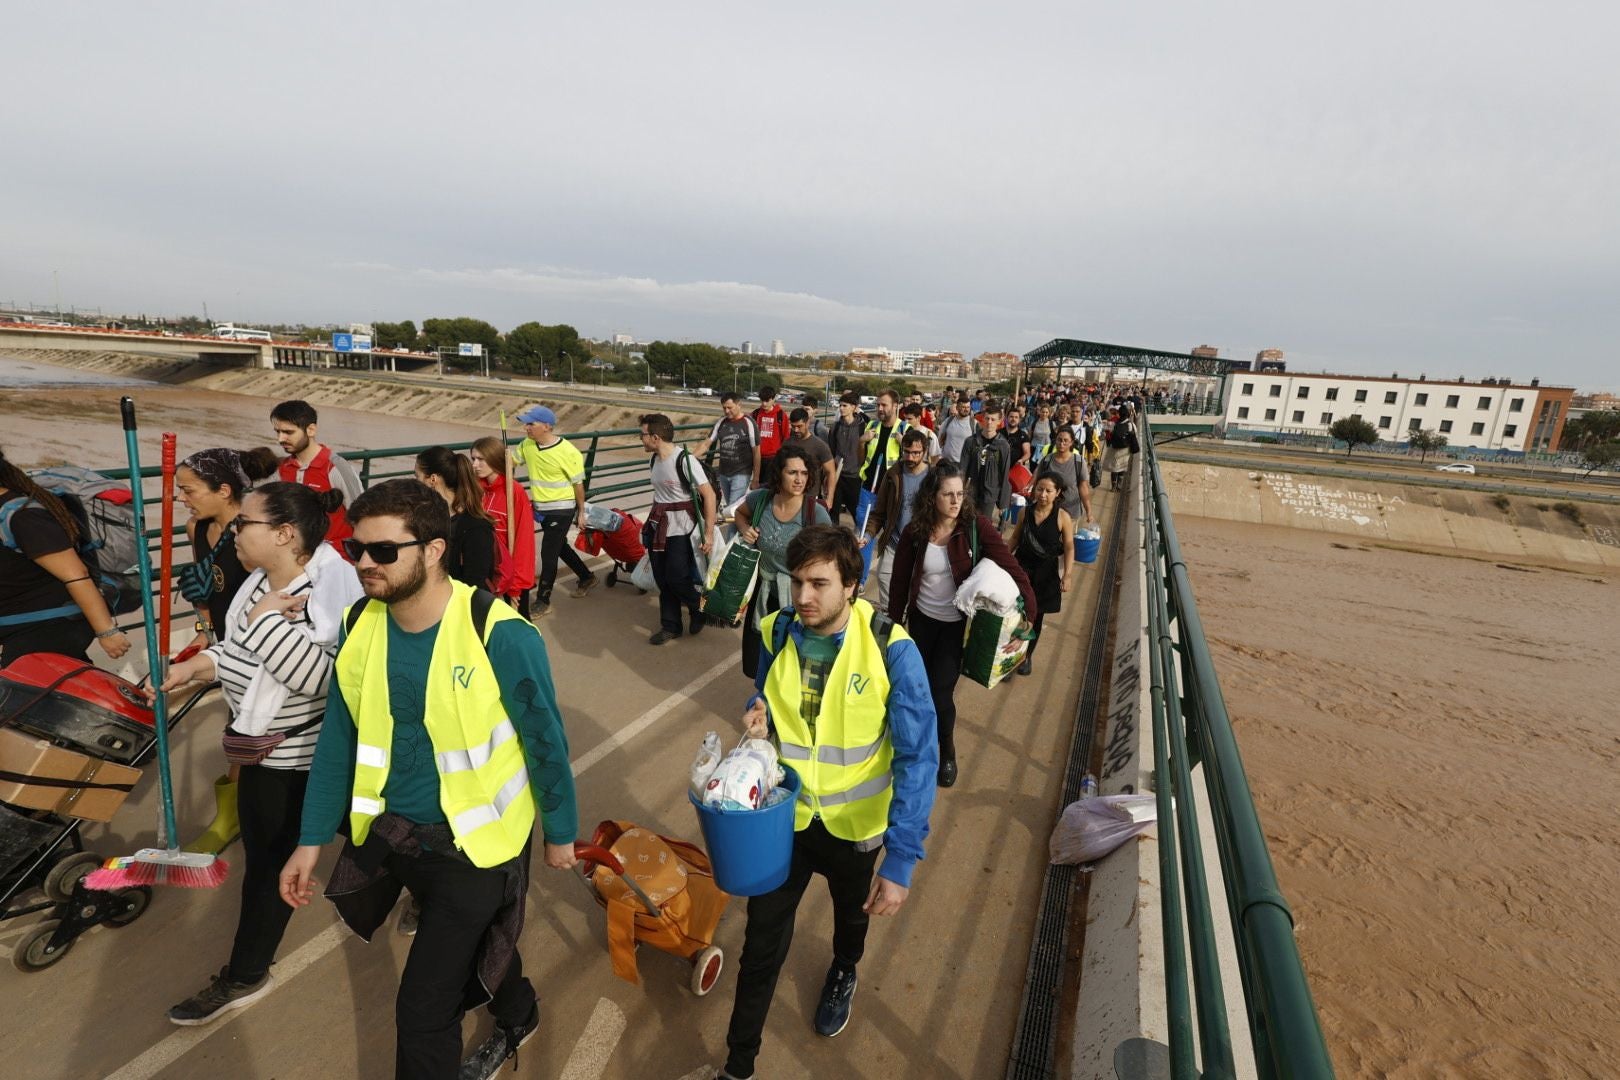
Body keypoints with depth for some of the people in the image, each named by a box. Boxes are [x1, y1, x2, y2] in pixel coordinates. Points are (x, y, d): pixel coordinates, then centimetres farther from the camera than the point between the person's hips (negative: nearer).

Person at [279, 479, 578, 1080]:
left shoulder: (499, 634, -26)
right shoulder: (359, 626, -8)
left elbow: (545, 739, -14)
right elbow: (338, 739, 4)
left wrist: (560, 831, -4)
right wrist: (312, 839, 6)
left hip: (473, 842, -6)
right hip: (390, 835, 6)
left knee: (424, 1006, 2)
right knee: (474, 946, 29)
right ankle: (518, 1017, 59)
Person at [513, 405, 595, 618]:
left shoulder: (568, 452, -21)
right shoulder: (527, 445, -3)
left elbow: (578, 483, -12)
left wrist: (581, 512, -5)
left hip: (561, 510, -7)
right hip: (541, 508, 7)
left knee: (548, 554, -1)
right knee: (560, 548, 21)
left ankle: (543, 601, 13)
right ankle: (587, 578, 43)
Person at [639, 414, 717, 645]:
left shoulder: (685, 460, -19)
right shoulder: (655, 459, 4)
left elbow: (709, 494, -19)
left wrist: (709, 533, -20)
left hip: (681, 530, -7)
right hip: (658, 526, 7)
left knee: (677, 579, -5)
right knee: (662, 579, 11)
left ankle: (701, 608, 24)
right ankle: (670, 626, 27)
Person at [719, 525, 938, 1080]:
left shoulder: (891, 650, -27)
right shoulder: (777, 632, -15)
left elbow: (917, 758, -24)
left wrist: (901, 860, -29)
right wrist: (759, 719, -20)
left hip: (853, 822, 0)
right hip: (785, 813, 1)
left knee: (852, 910, 29)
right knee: (762, 940, 10)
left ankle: (843, 972, 64)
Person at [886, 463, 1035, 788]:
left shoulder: (976, 526, -17)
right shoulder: (914, 532, -11)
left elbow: (1010, 566, -19)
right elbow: (900, 581, -1)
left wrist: (1029, 609, -27)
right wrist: (896, 621, 5)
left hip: (958, 623, -2)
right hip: (922, 618, 3)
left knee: (940, 690, -3)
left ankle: (947, 752, 26)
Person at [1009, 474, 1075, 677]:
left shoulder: (1062, 517, -12)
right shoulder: (1025, 512, -3)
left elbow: (1069, 548, -9)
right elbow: (1014, 539, 8)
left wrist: (1067, 575, -15)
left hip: (1045, 573, -1)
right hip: (1021, 568, 2)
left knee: (1035, 616, 13)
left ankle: (1027, 656, 32)